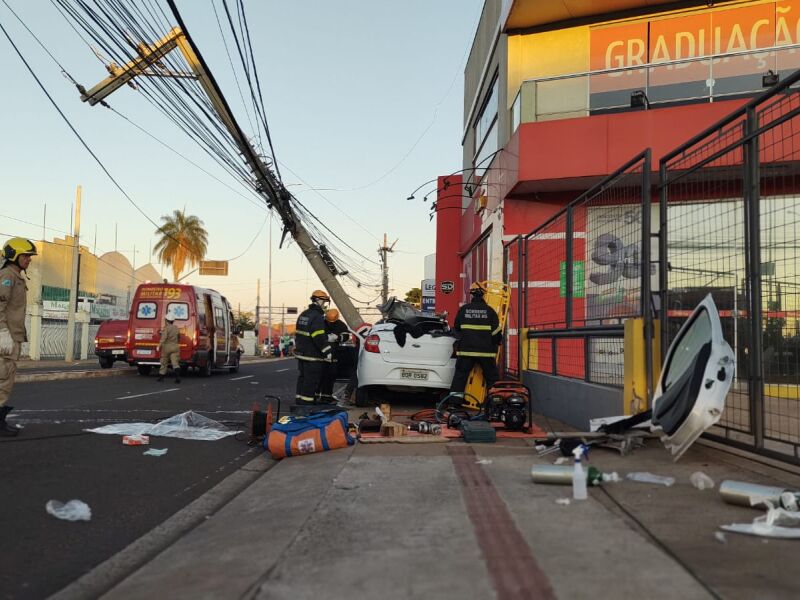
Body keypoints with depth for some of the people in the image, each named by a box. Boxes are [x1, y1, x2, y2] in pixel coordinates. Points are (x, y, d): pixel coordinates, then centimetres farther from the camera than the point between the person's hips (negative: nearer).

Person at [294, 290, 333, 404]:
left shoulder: (303, 314, 14)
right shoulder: (317, 317, -17)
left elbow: (297, 334, 22)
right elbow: (320, 338, -24)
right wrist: (328, 352, -20)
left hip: (301, 353, 10)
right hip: (312, 356, -10)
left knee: (302, 379, 17)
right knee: (311, 382, -4)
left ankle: (299, 401, 23)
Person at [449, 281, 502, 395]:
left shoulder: (463, 309, 2)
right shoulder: (489, 310, -2)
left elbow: (457, 329, 13)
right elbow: (496, 332, 0)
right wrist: (497, 342, 18)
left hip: (466, 350, 1)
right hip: (486, 351, -1)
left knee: (460, 377, 6)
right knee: (492, 379, 9)